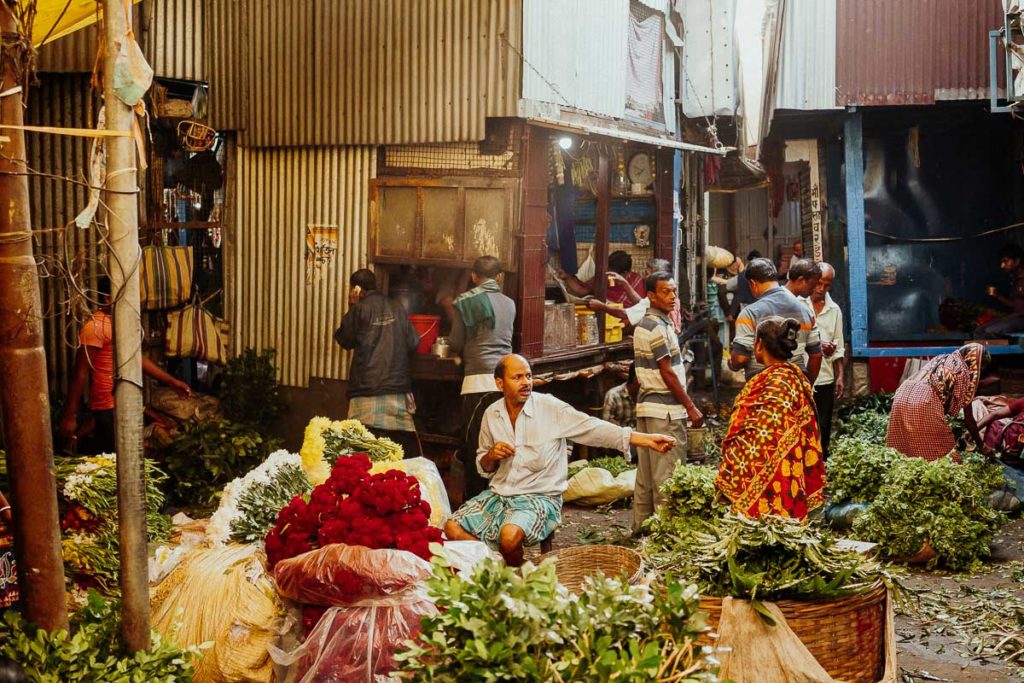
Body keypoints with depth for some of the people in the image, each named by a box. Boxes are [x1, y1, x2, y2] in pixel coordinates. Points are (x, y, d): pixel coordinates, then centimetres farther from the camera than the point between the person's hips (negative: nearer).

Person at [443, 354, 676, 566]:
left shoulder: (551, 408, -9)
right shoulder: (491, 414, 4)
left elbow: (594, 428, -15)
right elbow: (483, 468, 16)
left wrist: (646, 439, -25)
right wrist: (492, 456, -9)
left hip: (539, 497, -5)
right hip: (498, 494, 5)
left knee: (510, 535, -33)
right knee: (453, 528, -12)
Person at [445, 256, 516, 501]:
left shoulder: (465, 302, 2)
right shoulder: (509, 304, 14)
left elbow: (456, 344, 4)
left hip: (479, 379, -4)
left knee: (474, 445, 2)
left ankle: (473, 499, 4)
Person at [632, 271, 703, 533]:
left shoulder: (643, 325, 14)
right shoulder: (658, 327, -16)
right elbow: (667, 373, -17)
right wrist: (690, 407, -13)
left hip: (647, 403, 10)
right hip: (665, 408, -10)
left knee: (646, 471, 13)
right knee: (667, 473, -5)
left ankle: (641, 525, 19)